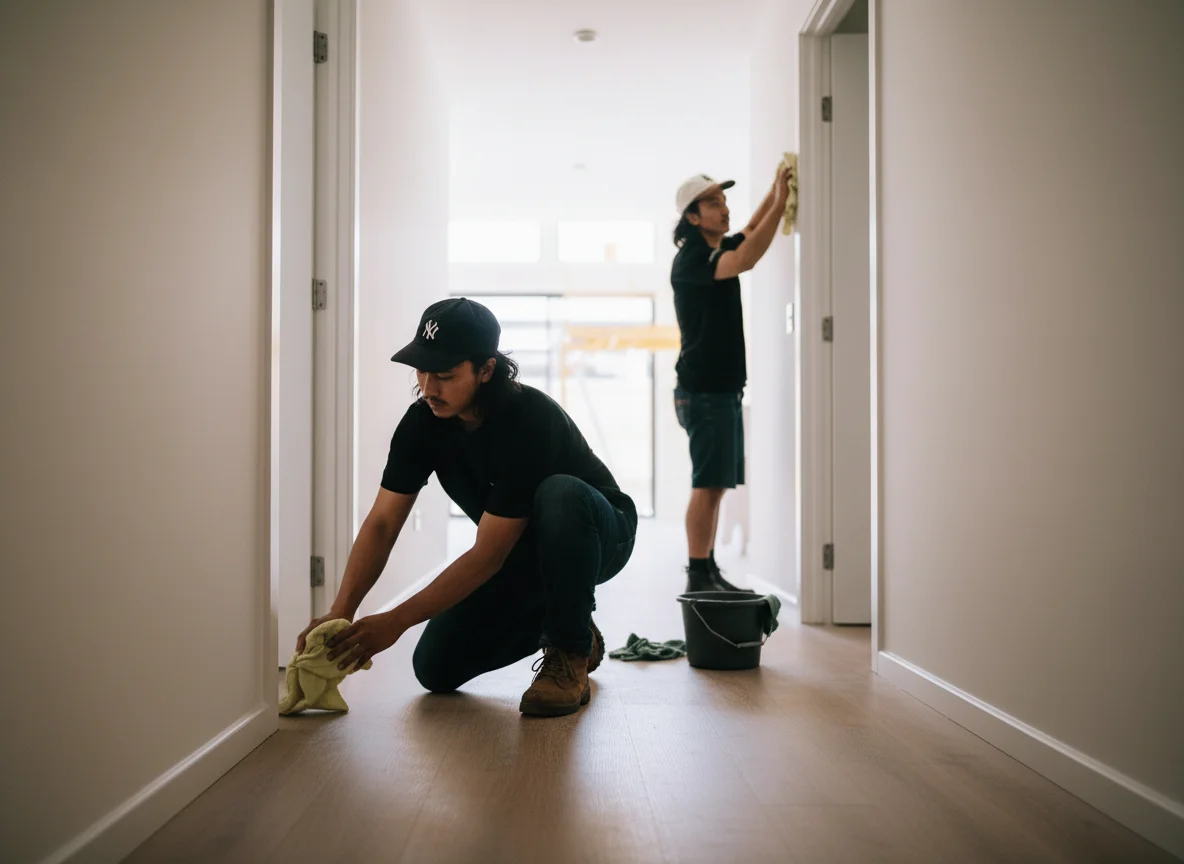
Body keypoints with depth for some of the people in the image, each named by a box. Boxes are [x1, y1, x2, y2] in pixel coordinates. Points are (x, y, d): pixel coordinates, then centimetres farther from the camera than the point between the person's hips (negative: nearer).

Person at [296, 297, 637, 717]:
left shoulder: (529, 421, -35)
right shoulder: (422, 422, -15)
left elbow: (487, 555, -33)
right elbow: (382, 523, -14)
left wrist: (396, 621, -33)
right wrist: (340, 612, -27)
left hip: (598, 532, -5)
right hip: (518, 551, 6)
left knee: (559, 495, -41)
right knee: (437, 669, -7)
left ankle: (572, 652, -19)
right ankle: (550, 622, 17)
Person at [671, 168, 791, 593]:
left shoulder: (718, 250, 15)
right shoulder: (689, 260, -13)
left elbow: (749, 232, 29)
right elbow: (745, 260, -27)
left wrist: (775, 192, 14)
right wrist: (779, 203, -23)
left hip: (724, 388, 9)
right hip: (704, 390, -9)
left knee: (716, 484, 11)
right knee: (708, 485, -10)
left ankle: (708, 571, 17)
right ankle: (697, 578, -6)